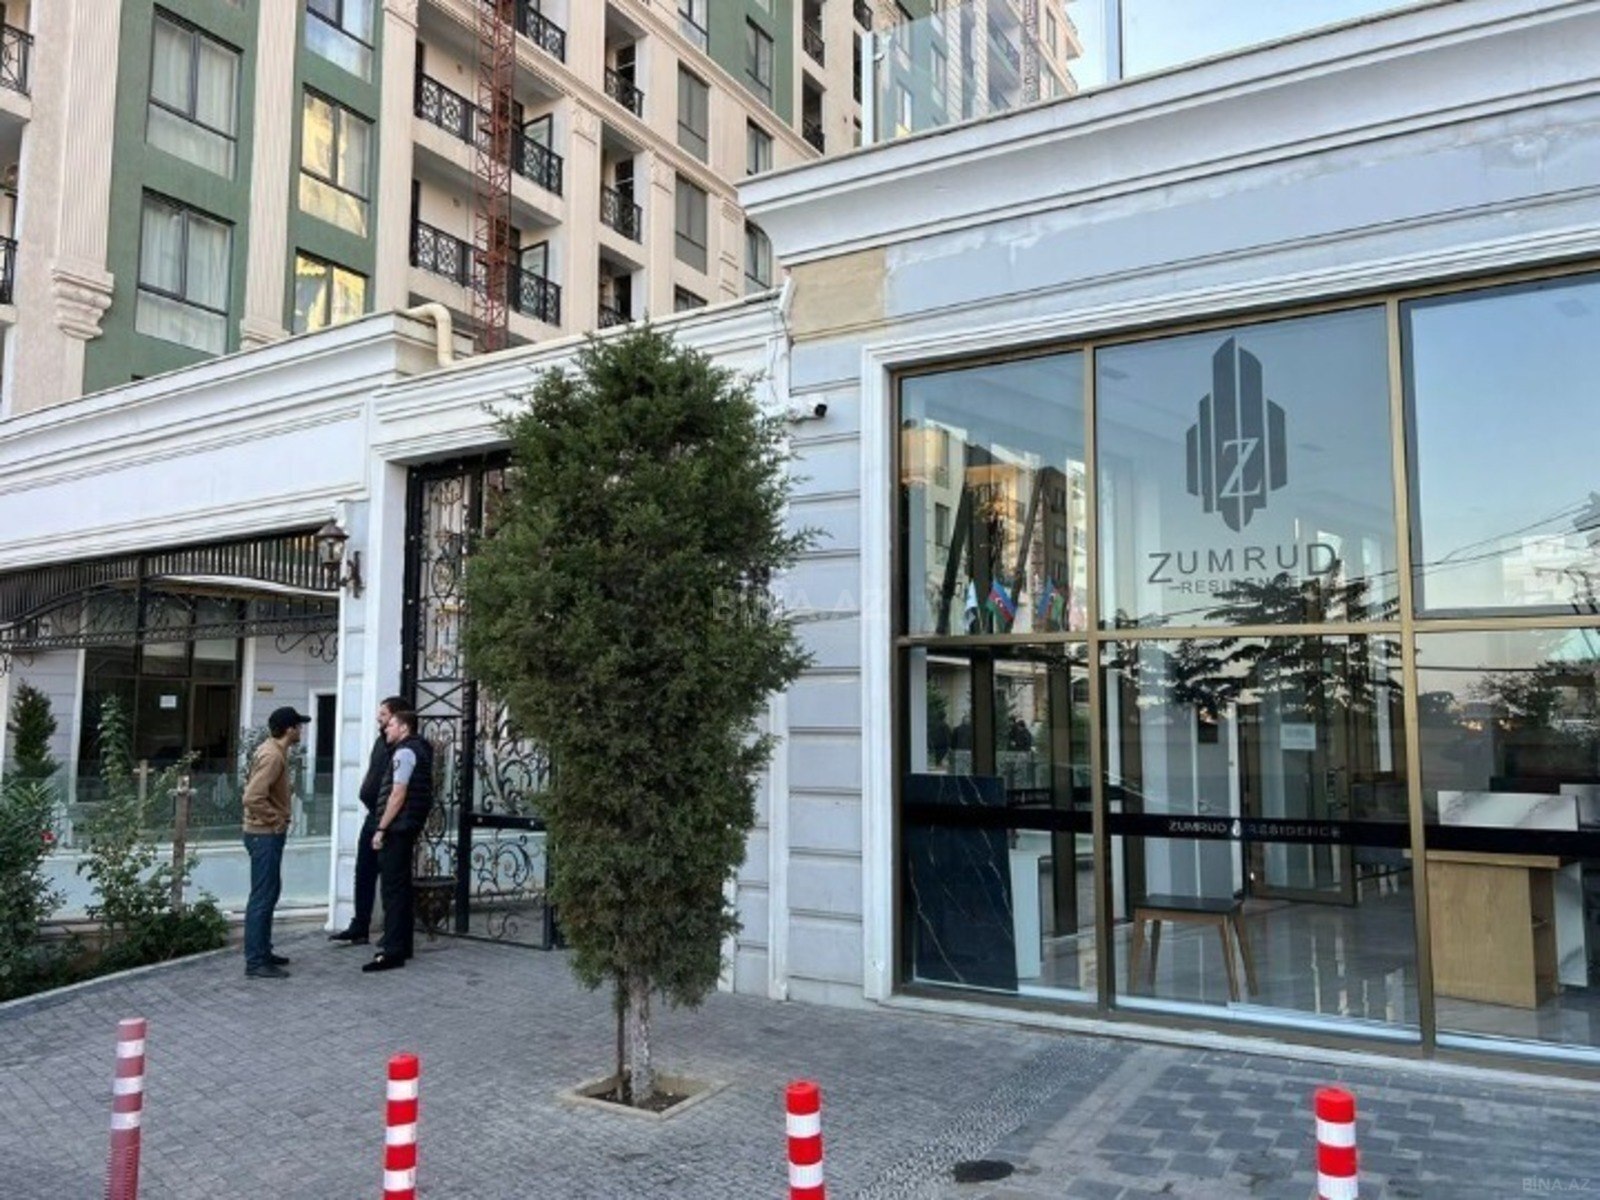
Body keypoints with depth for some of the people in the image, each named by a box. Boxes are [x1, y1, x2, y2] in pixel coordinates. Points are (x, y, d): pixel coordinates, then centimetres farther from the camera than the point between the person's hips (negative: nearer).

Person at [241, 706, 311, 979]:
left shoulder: (271, 750, 10)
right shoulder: (272, 756, -21)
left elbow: (252, 785, 21)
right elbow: (252, 798, -29)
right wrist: (276, 820, -17)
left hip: (268, 834, 11)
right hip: (265, 834, -11)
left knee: (269, 893, 17)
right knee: (262, 897, -6)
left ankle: (262, 952, 26)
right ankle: (255, 962, -2)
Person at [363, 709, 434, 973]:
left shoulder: (404, 752, -12)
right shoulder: (420, 750, 16)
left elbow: (398, 795, -19)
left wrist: (381, 829, -18)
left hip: (398, 828, -10)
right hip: (409, 828, 10)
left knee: (393, 889, -8)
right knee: (400, 887, 15)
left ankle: (392, 951, -8)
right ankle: (402, 944, 22)